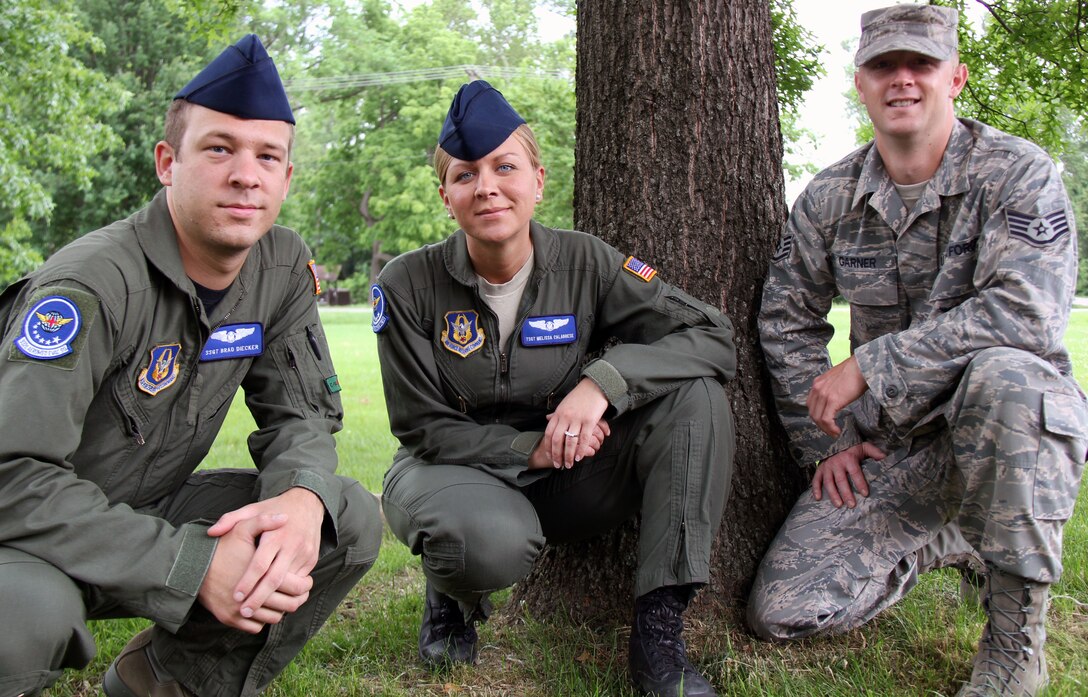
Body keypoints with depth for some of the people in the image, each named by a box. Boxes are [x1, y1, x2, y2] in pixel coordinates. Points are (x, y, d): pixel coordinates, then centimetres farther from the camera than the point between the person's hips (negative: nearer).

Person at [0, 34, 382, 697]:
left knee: (353, 520, -11)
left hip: (149, 511, 7)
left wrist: (302, 497, -25)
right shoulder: (94, 283, -25)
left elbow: (301, 413, 0)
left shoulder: (283, 265, -4)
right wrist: (195, 566, -35)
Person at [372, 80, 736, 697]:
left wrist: (603, 380, -29)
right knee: (490, 540, -41)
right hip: (454, 468, -2)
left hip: (565, 482, 3)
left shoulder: (585, 264, -10)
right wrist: (531, 449, -24)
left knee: (695, 392, -21)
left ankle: (659, 630, -20)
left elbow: (715, 335, -15)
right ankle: (450, 597, 1)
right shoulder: (408, 286, -12)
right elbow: (425, 427, -10)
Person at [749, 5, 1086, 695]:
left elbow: (1025, 313, -26)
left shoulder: (1018, 174, -10)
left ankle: (1018, 636, -20)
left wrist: (866, 366, -25)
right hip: (891, 444, 4)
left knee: (1000, 375, -41)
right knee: (782, 610, -10)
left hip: (1019, 424, -3)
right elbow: (787, 322, 10)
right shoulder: (829, 198, 2)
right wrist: (827, 441, 2)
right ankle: (943, 544, 19)